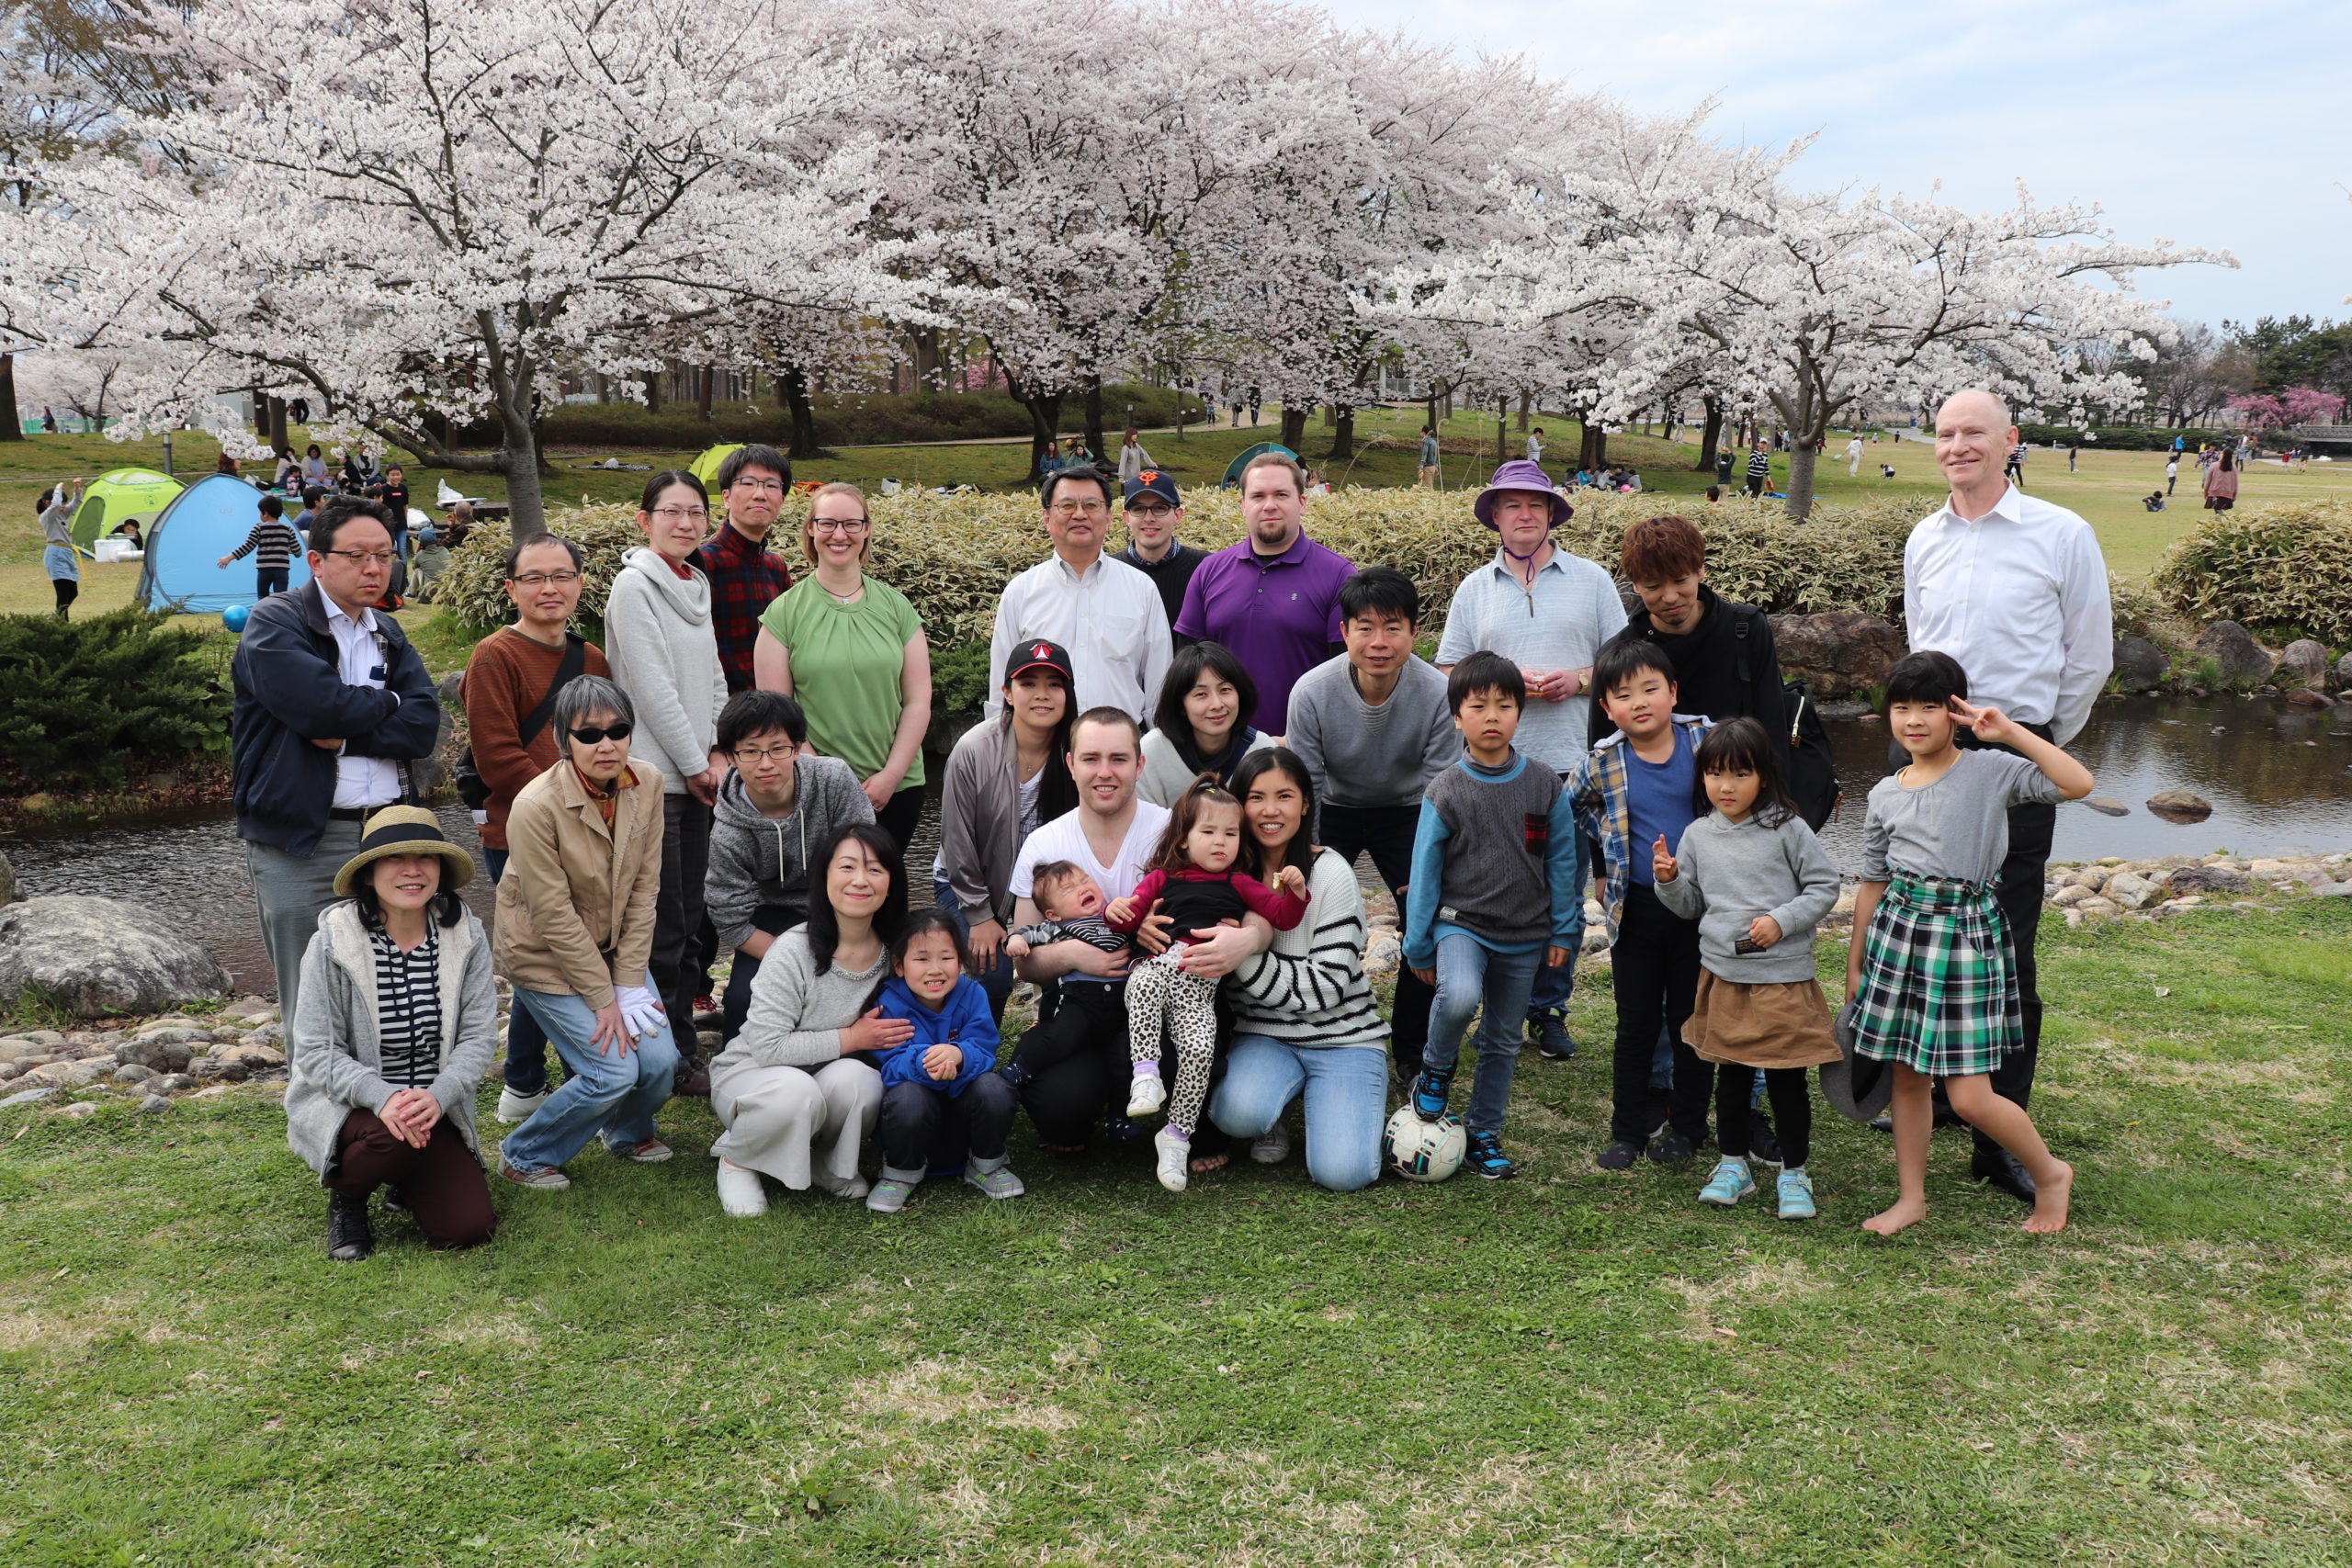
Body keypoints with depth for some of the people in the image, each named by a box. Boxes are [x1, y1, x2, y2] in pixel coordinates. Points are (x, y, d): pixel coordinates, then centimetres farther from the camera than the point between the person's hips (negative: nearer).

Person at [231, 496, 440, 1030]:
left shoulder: (389, 635, 16)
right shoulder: (274, 623, -2)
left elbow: (423, 725, 2)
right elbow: (320, 704, -19)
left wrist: (346, 738, -12)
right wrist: (387, 703, -1)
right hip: (301, 843, -5)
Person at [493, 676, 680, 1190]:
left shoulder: (647, 785, -10)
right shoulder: (536, 807, -26)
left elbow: (644, 890, -6)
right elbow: (555, 918, -21)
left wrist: (630, 984, -9)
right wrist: (604, 1000, -17)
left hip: (613, 949, 5)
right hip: (547, 956, -5)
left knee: (661, 1061, -5)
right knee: (613, 1072, -14)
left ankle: (629, 1132, 29)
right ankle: (523, 1156, 12)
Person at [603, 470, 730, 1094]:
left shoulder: (698, 585, 14)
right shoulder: (634, 584, -9)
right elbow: (652, 685, -13)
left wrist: (718, 752, 5)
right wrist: (695, 763, -10)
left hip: (696, 775, 8)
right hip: (653, 776, -8)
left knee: (688, 923, 12)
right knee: (664, 926, -3)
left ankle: (682, 1045, 21)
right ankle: (674, 1058, 6)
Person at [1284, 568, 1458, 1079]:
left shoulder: (1438, 694, -26)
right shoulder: (1312, 692, -27)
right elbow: (1304, 790, -16)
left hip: (1404, 811, 1)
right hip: (1333, 810, 0)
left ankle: (1412, 1051, 11)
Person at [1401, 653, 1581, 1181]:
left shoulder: (1544, 785, -1)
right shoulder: (1445, 792, -7)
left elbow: (1562, 861, 6)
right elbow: (1425, 871, -2)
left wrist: (1565, 931, 4)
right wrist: (1419, 946, -1)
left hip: (1524, 937, 3)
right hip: (1461, 924, -3)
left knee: (1503, 1042, 11)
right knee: (1459, 996, -32)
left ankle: (1484, 1136, 29)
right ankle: (1436, 1066, -1)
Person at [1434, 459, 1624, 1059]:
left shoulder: (1591, 580, 8)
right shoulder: (1474, 589, 10)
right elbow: (1447, 673, 9)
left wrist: (1580, 680, -10)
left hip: (1571, 765, 0)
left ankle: (1549, 1009, 17)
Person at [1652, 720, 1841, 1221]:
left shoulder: (1787, 829, -7)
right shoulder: (1699, 835, 5)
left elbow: (1824, 886, -3)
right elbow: (1691, 904, 13)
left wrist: (1781, 921, -16)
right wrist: (1669, 880, -7)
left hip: (1784, 976, -4)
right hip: (1722, 973, 4)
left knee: (1786, 1077, 3)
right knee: (1732, 1073, 14)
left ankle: (1794, 1172, 19)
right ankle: (1734, 1165, 28)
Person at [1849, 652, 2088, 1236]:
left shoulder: (1991, 770, -5)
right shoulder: (1885, 795, 6)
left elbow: (2078, 783, -20)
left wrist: (2009, 730, -17)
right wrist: (1855, 964, 15)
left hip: (1966, 932, -4)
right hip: (1898, 927, 5)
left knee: (1970, 1096, -4)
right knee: (1907, 1077, 11)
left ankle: (2050, 1173, 22)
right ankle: (1911, 1197, 25)